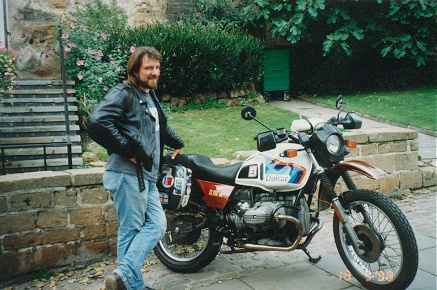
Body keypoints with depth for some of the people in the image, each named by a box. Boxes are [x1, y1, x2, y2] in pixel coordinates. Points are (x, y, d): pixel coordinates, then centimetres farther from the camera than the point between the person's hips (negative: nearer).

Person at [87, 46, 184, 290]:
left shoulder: (151, 96, 21)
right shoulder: (123, 93, -8)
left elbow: (161, 125, 41)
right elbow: (97, 122, -24)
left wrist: (177, 143, 42)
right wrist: (128, 150, -20)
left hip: (147, 176, 9)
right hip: (128, 173, -9)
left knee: (157, 225, 6)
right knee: (131, 230, -5)